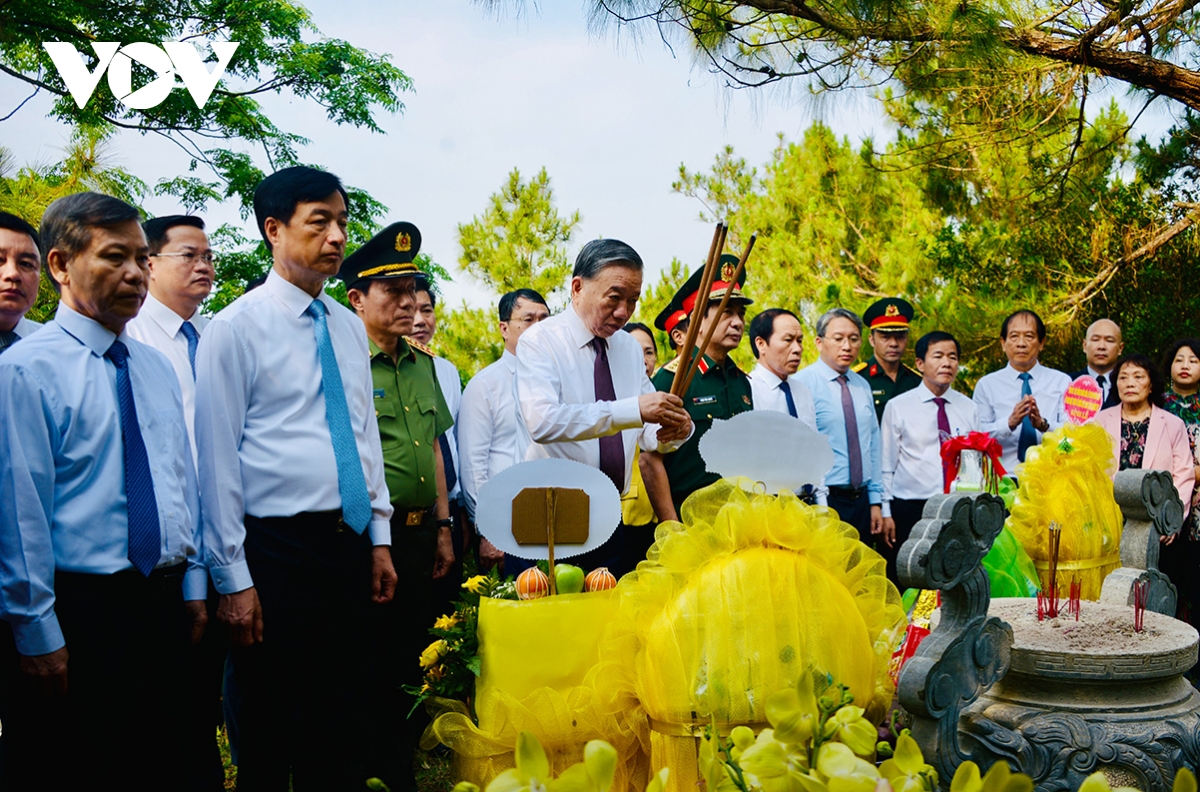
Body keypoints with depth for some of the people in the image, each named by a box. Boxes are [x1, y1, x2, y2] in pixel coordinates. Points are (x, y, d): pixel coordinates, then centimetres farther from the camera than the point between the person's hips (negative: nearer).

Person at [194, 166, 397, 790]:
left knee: (340, 722, 15)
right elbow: (217, 458, -10)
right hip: (277, 550, -6)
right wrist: (233, 578, -11)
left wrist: (379, 539, 12)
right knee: (270, 736, 6)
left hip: (350, 545, 6)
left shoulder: (350, 328, 11)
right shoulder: (236, 328, -8)